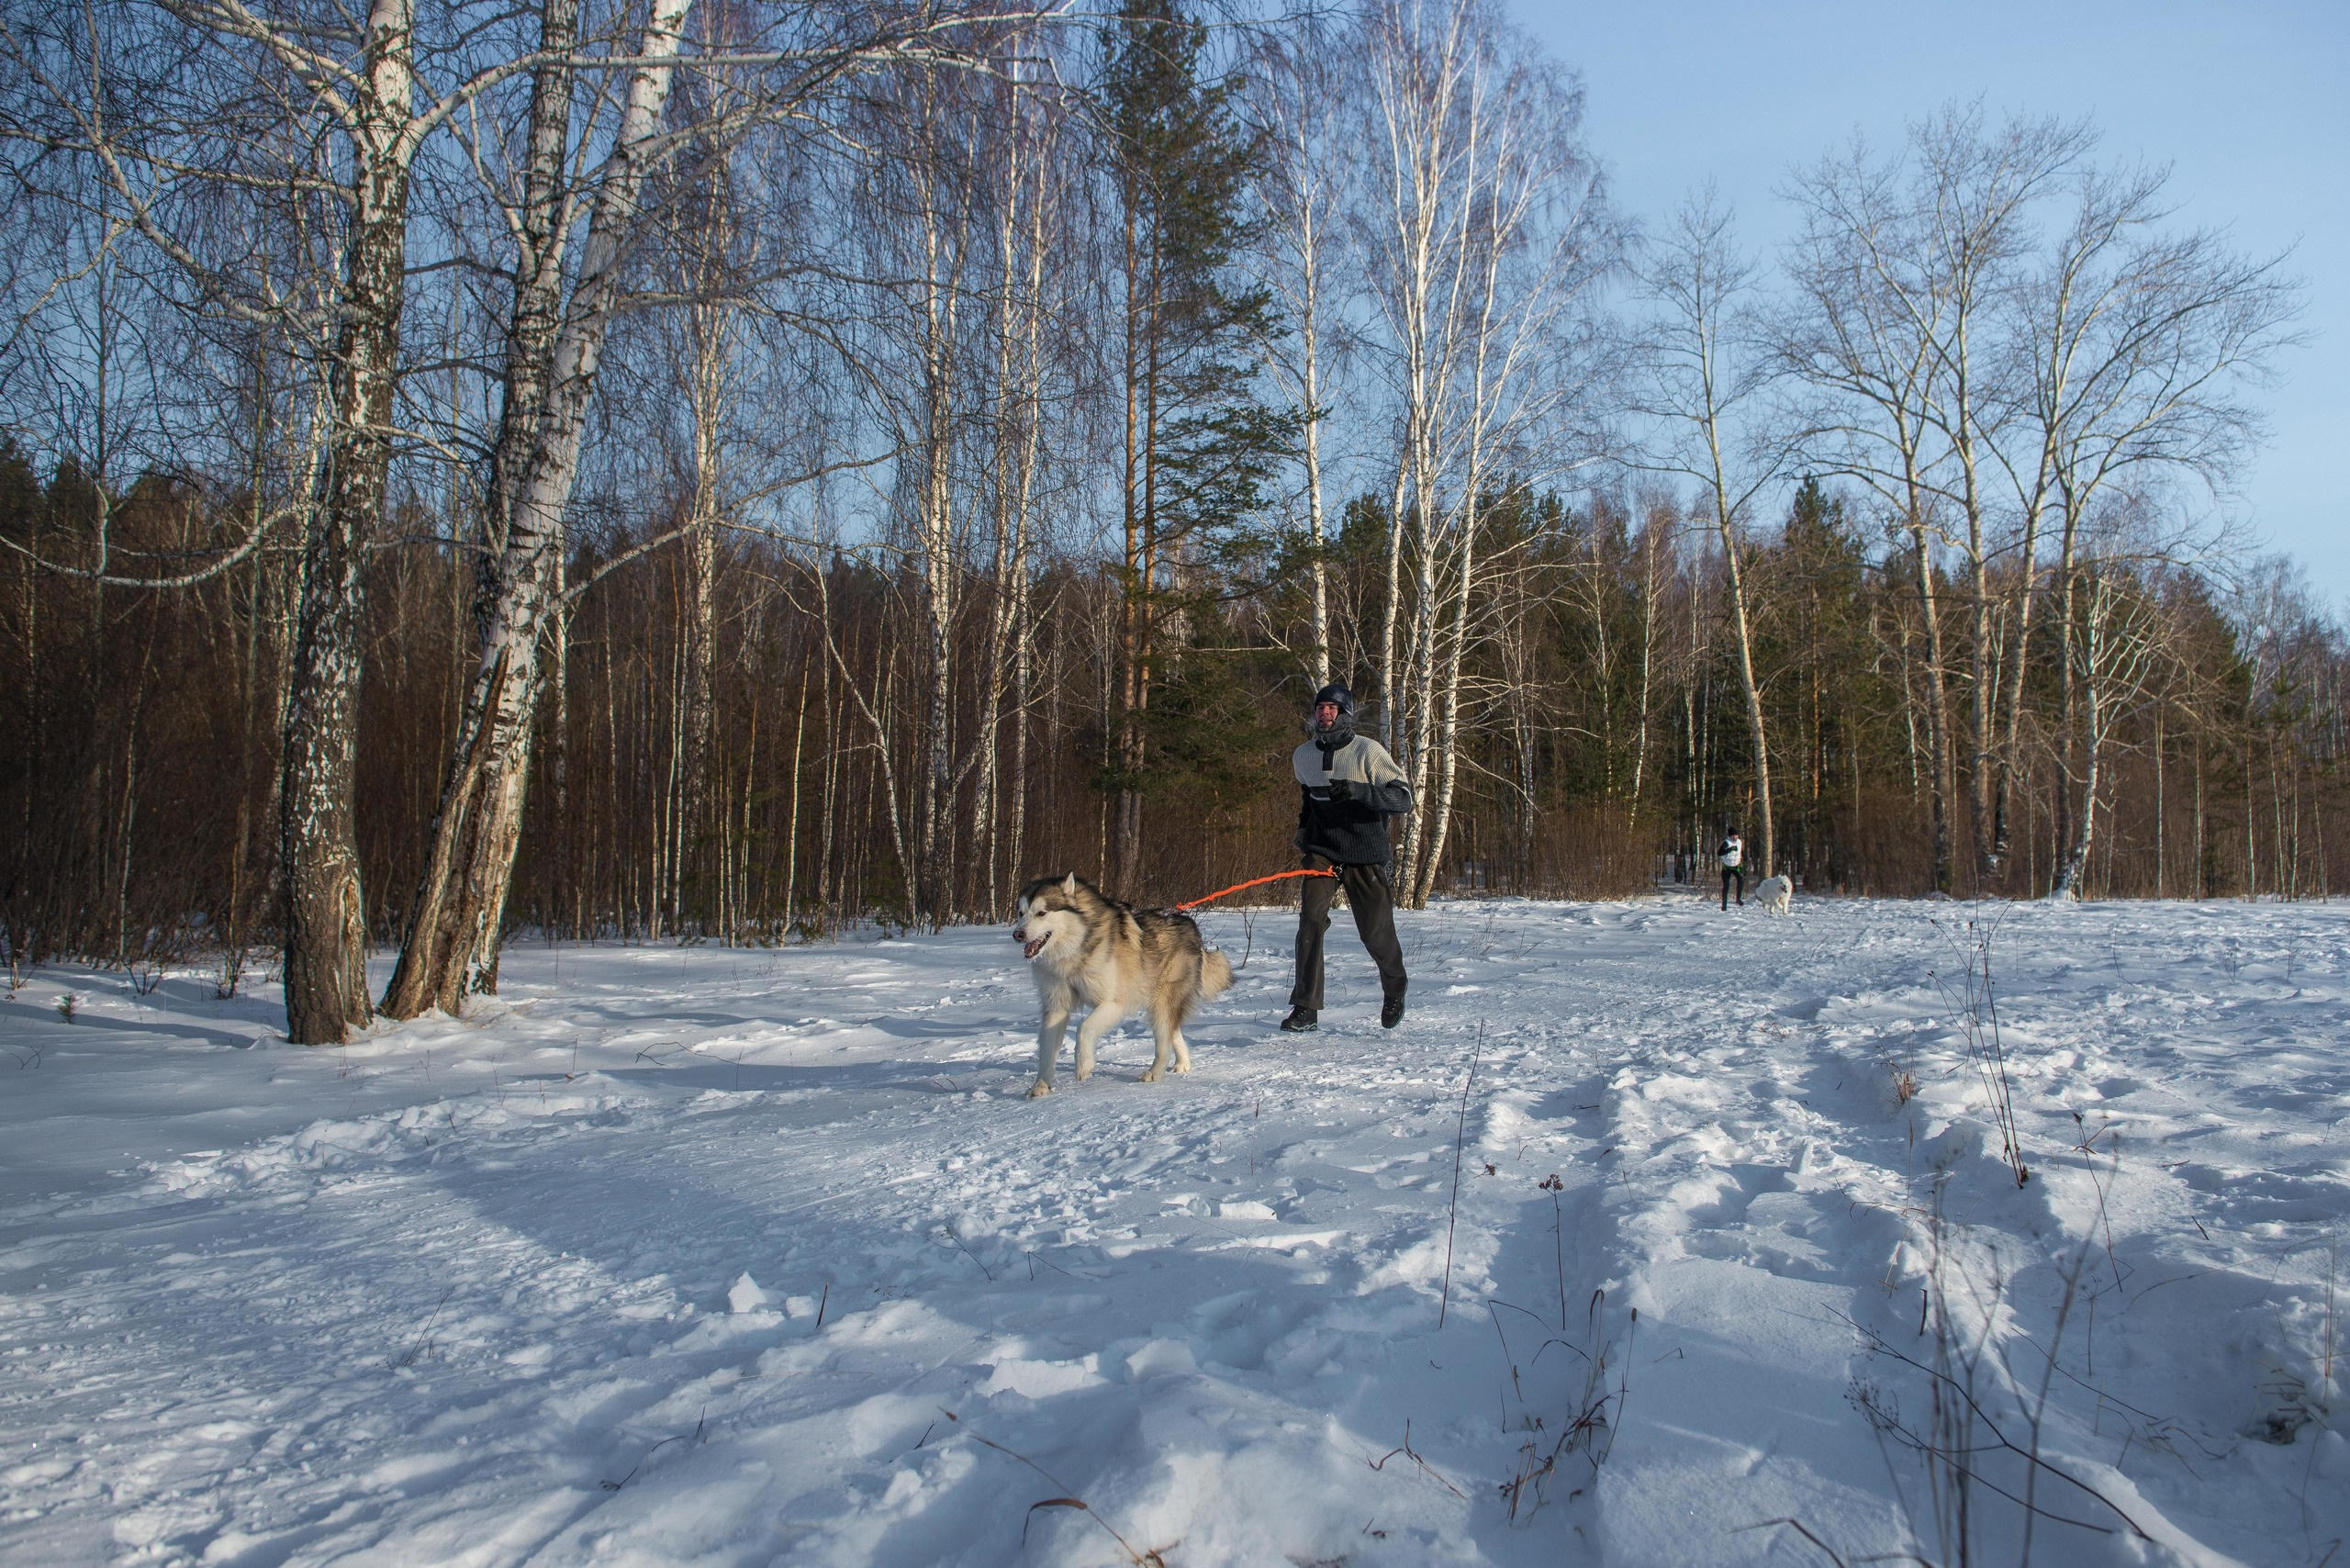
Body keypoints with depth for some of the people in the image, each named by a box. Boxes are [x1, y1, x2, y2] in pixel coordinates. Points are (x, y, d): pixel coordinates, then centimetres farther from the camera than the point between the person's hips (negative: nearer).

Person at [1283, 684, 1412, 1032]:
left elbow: (1403, 798, -19)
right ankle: (1306, 1008, -14)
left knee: (1375, 932, 3)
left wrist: (1357, 790, -32)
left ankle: (1394, 991, 35)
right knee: (1311, 919, -18)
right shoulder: (1302, 755, 4)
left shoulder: (1367, 751, -12)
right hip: (1322, 851, 3)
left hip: (1365, 855, -3)